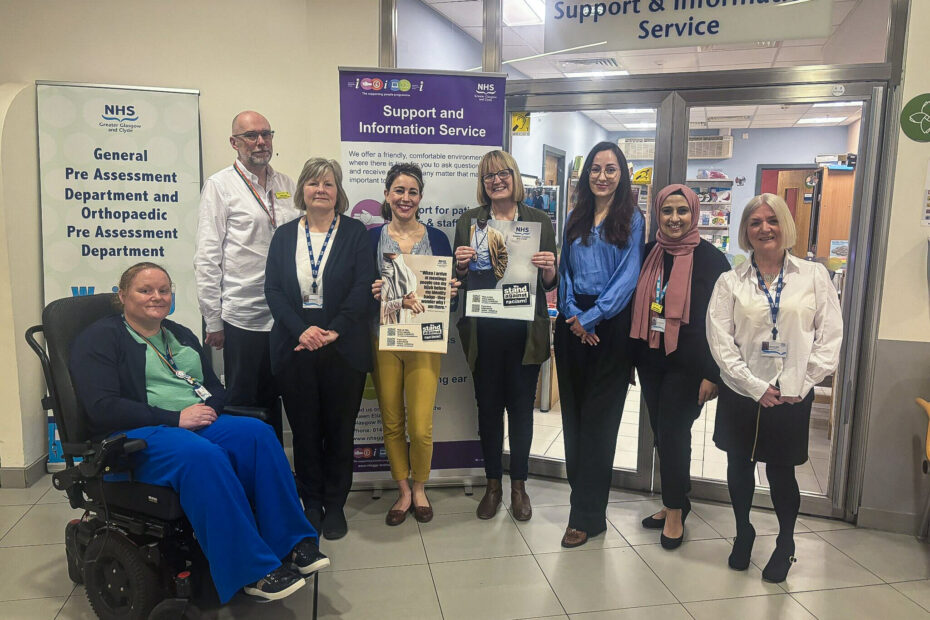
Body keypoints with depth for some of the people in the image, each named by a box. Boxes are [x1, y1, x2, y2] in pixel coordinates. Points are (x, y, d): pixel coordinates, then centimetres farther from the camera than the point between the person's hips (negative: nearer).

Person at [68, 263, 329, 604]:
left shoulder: (181, 335, 22)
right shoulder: (100, 337, 2)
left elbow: (216, 388, 21)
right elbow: (103, 408, -11)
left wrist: (207, 407, -5)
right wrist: (175, 418, -17)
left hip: (199, 422, 6)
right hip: (136, 435, -6)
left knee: (258, 433, -26)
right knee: (202, 454, -38)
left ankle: (292, 544, -23)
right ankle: (252, 570, -32)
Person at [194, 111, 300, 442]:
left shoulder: (286, 185, 11)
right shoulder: (220, 185, -3)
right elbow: (206, 258, -6)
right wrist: (213, 321, -8)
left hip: (284, 317, 5)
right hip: (244, 319, -5)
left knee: (273, 403, 16)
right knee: (243, 405, 7)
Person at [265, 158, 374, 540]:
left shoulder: (355, 232, 3)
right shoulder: (284, 235, 10)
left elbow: (362, 288, -5)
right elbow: (273, 289, 1)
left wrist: (334, 331, -15)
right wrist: (302, 329, -14)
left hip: (343, 348, -1)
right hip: (295, 348, 2)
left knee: (340, 429, 7)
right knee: (304, 430, 9)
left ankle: (335, 505, 21)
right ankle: (311, 504, 24)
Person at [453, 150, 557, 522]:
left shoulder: (539, 221, 4)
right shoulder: (469, 221, 5)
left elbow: (551, 284, 5)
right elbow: (458, 280, 8)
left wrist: (548, 268, -16)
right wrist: (462, 265, -13)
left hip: (525, 330, 0)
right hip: (484, 330, 1)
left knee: (521, 406, 9)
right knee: (488, 405, 9)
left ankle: (518, 486, 26)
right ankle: (493, 485, 26)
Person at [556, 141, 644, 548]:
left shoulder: (632, 219, 0)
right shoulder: (575, 219, 13)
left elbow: (628, 277, -8)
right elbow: (565, 271, 10)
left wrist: (591, 317, -16)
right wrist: (572, 315, -6)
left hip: (610, 325, -4)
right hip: (572, 324, 5)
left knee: (598, 419, 0)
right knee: (573, 414, 9)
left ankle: (587, 515, 9)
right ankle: (583, 496, 25)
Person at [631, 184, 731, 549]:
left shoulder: (710, 259, -8)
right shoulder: (648, 254, 6)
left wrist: (712, 374, -13)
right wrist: (630, 358, 11)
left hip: (686, 365, -5)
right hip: (650, 360, 5)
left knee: (673, 433, -1)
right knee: (662, 434, 12)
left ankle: (675, 511, 18)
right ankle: (674, 503, 29)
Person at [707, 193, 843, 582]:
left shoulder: (814, 276, 1)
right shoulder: (730, 282, 0)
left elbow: (830, 336, 0)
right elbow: (720, 341, -5)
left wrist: (802, 384, -7)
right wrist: (756, 387, -11)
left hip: (793, 398, -1)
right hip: (741, 394, 1)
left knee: (781, 471, 7)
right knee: (740, 467, 13)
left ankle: (785, 543, 32)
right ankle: (743, 533, 36)